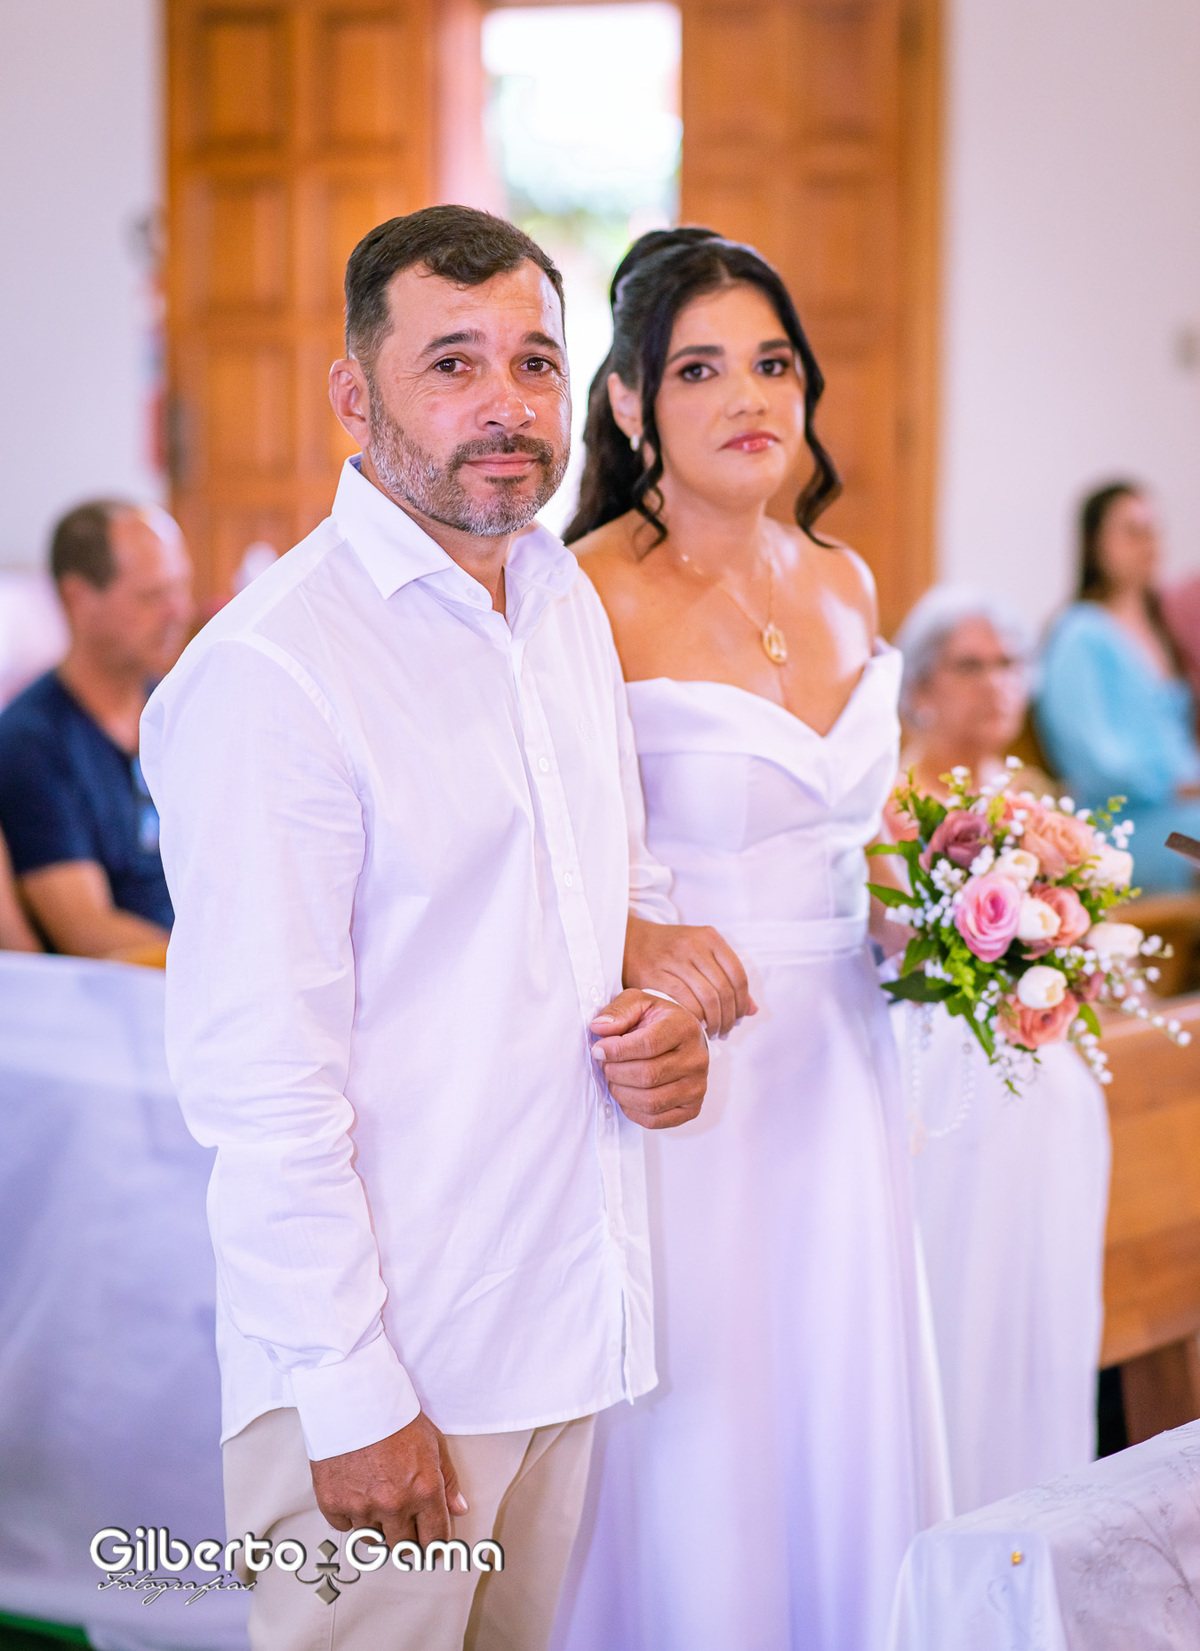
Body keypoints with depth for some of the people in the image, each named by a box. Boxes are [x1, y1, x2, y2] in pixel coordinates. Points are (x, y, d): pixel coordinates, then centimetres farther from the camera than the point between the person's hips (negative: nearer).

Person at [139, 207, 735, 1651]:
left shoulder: (567, 602, 9)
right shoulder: (268, 673, -17)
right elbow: (256, 1080, -18)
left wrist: (661, 1019, 2)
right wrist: (350, 1396, -18)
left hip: (566, 1317, 8)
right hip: (380, 1363, -7)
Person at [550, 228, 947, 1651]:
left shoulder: (844, 585, 9)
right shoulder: (594, 596, -13)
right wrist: (662, 965, -28)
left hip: (838, 1065, 6)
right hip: (686, 1067, -6)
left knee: (840, 1432, 14)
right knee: (691, 1444, 3)